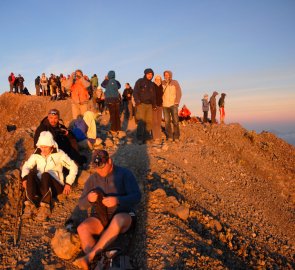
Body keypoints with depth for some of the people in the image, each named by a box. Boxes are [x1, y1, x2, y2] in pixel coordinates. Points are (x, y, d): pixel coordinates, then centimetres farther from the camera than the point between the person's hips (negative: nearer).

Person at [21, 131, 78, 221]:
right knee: (31, 174, -28)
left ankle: (45, 207, -42)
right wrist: (25, 178, -10)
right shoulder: (37, 154, 9)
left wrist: (68, 183, -6)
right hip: (39, 186, 3)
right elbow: (26, 166, 10)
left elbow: (73, 167, 0)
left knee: (45, 175, -35)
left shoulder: (59, 154, 0)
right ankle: (30, 204, -39)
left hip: (55, 186, -3)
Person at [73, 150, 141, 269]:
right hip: (101, 217, 4)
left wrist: (117, 200, -32)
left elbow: (136, 197, -13)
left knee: (118, 220, -40)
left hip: (124, 216, -3)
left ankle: (89, 256, -38)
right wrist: (89, 199, -20)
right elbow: (82, 205, 6)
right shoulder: (92, 179, 6)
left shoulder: (124, 173, -4)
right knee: (82, 228, -27)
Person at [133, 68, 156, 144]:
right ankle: (140, 138, -13)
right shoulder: (140, 81, 2)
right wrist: (137, 101, -16)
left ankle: (146, 136, 10)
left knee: (149, 121, 1)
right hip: (141, 104, -6)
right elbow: (135, 92, -5)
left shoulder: (152, 84, 19)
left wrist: (154, 104, 14)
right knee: (141, 121, -14)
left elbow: (153, 95, 23)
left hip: (149, 105, 6)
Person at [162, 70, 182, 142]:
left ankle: (176, 137, -1)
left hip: (173, 104, -2)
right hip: (165, 105, 2)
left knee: (175, 121, -7)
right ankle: (169, 136, 7)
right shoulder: (162, 83, 7)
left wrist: (176, 102, -8)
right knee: (167, 121, 1)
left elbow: (179, 93, 1)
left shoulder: (175, 83, 2)